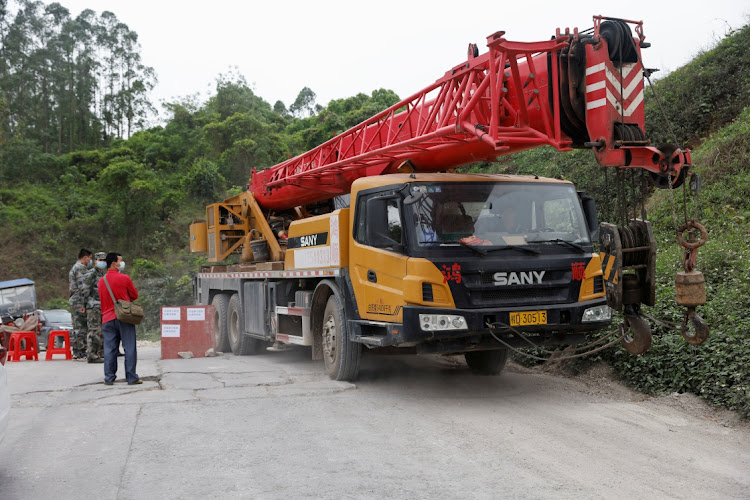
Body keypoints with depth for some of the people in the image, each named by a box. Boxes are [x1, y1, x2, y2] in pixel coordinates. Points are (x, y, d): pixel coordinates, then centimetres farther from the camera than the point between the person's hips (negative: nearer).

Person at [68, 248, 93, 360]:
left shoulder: (74, 268, 23)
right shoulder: (81, 268, -10)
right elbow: (82, 287, -18)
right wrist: (85, 304, -20)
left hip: (74, 301, 10)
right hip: (80, 302, -10)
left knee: (77, 327, 11)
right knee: (81, 327, -9)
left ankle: (76, 353, 14)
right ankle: (80, 353, -9)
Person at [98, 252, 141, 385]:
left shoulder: (101, 281, 9)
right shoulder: (124, 278, -8)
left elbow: (102, 300, 18)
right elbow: (135, 296, 2)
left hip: (107, 318, 5)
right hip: (124, 317, -5)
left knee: (109, 348, 6)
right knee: (129, 348, -1)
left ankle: (109, 378, 7)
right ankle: (131, 378, 0)